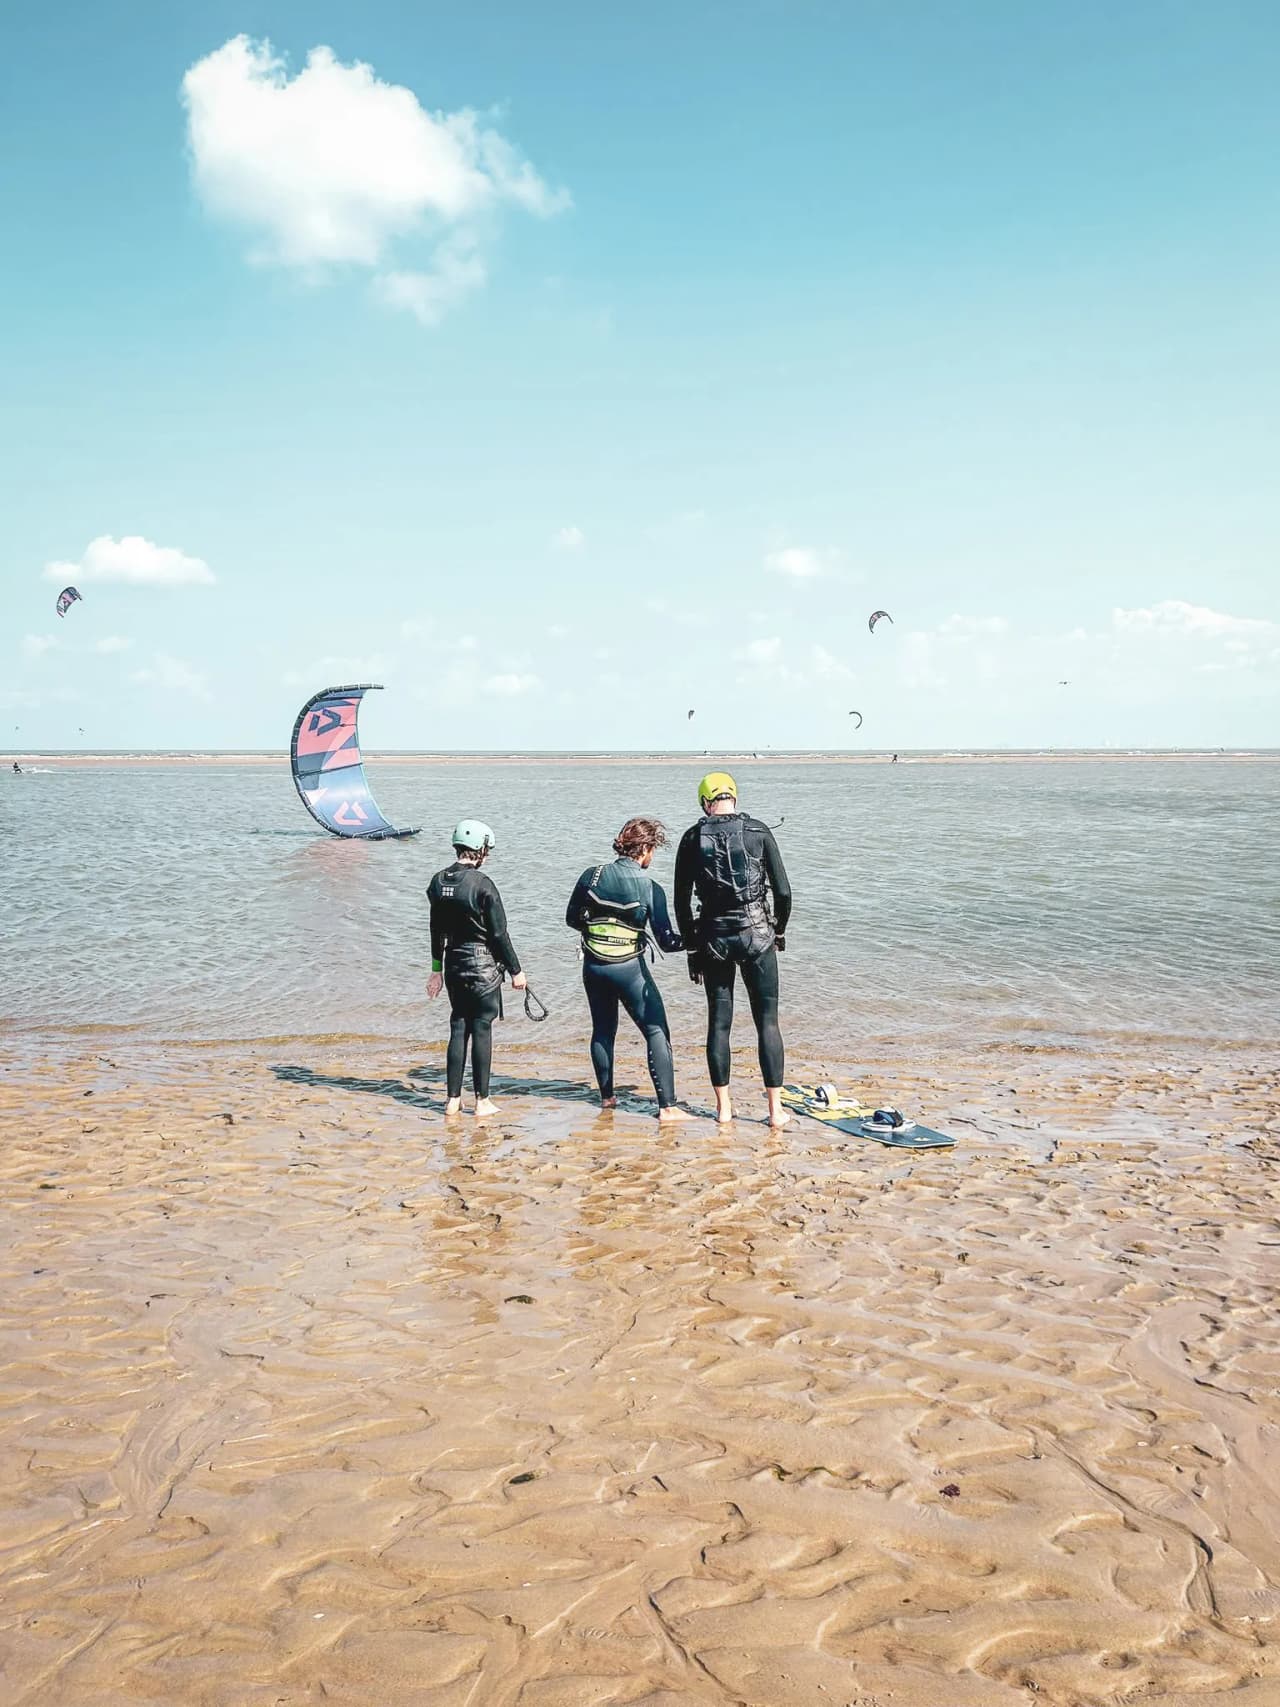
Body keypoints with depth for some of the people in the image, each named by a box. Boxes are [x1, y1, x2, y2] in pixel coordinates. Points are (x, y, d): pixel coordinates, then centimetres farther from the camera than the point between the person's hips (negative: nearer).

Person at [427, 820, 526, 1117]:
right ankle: (482, 1101, 9)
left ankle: (453, 1099, 15)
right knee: (482, 1030, 2)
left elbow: (436, 930, 12)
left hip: (453, 963, 6)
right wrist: (515, 970, -4)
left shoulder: (439, 881, 4)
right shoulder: (483, 885, -16)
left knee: (458, 1028, 12)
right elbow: (499, 934, -13)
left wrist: (437, 969, 21)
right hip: (483, 965, -6)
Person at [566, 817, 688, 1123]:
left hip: (593, 967, 4)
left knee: (603, 1031, 21)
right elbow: (666, 942, -11)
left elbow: (572, 919, 7)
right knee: (657, 1032, 2)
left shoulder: (592, 876, -4)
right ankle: (667, 1107, -4)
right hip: (629, 968, -4)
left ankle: (606, 1096, 30)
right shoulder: (650, 889, -12)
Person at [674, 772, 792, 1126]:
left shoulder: (692, 839, 2)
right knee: (767, 1021, 4)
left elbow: (682, 901, 3)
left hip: (713, 938, 1)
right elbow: (783, 891, -2)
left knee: (718, 1023, 9)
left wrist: (692, 949, 12)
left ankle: (723, 1107, 14)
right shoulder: (759, 832, -1)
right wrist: (779, 929, 15)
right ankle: (775, 1109, 4)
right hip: (757, 935, -1)